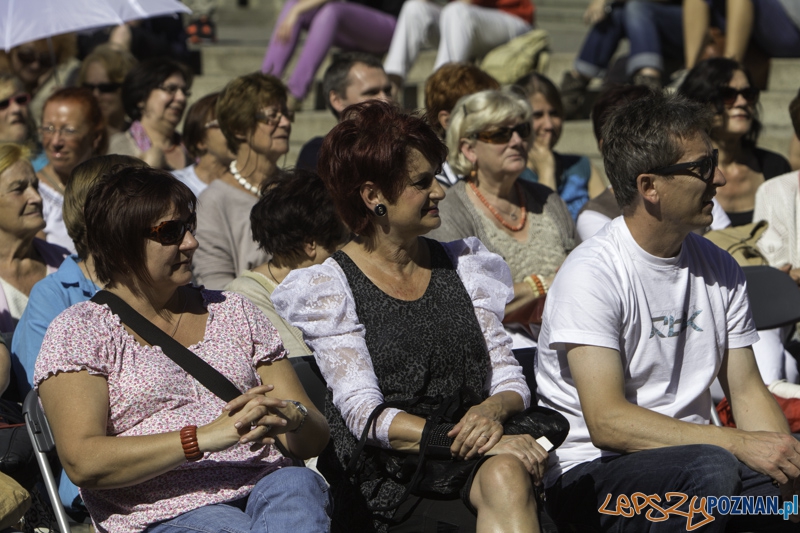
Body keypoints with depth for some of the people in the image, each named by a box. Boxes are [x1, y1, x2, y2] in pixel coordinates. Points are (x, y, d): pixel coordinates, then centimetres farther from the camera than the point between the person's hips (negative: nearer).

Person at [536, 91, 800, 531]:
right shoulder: (592, 274, -13)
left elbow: (747, 391, 11)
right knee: (713, 469, -35)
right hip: (588, 474, -5)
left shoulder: (719, 270, 10)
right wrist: (739, 443, -26)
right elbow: (606, 421, -20)